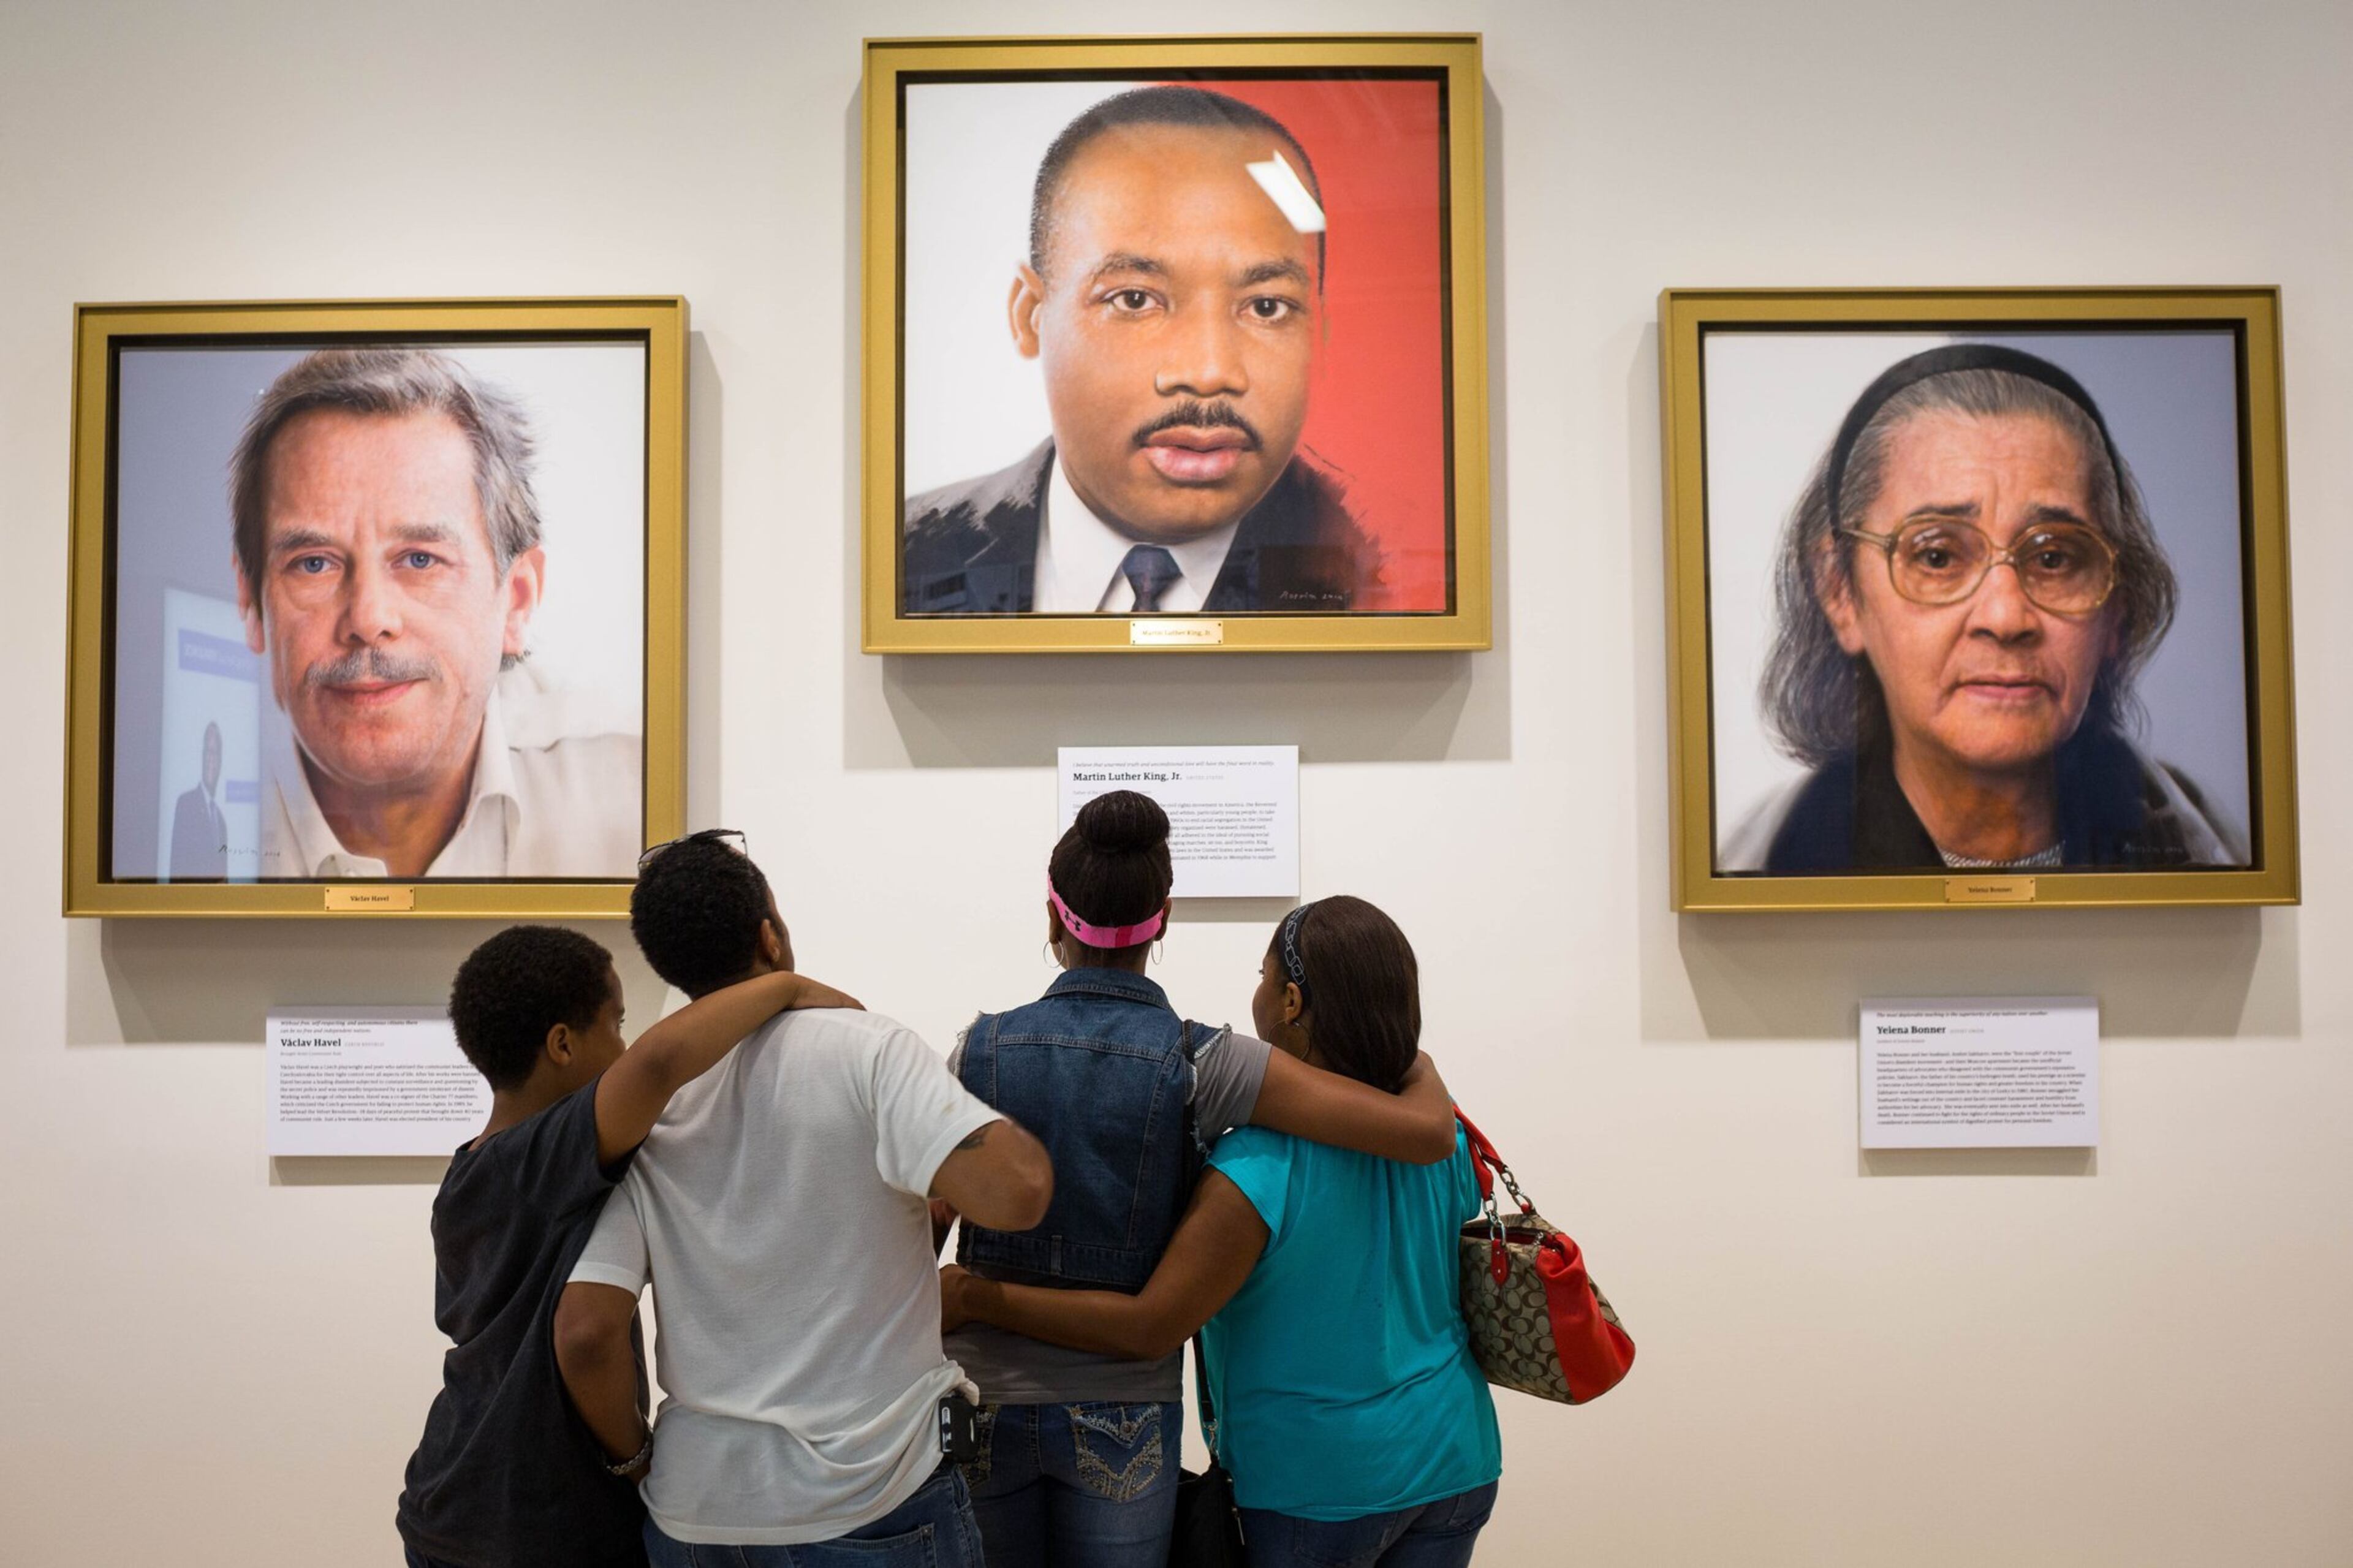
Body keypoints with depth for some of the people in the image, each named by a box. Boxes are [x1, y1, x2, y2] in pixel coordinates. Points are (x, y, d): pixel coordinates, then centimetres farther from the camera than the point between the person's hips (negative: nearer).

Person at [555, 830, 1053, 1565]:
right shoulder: (865, 1049, -14)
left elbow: (584, 1333, -9)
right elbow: (1017, 1192, -26)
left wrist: (635, 1456, 7)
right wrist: (1016, 1133, -4)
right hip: (872, 1505, -3)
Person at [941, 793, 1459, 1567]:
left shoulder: (980, 1049, -6)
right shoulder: (1197, 1062, -13)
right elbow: (1429, 1132, -18)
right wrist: (1419, 1064, 5)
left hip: (984, 1396, 2)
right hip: (1120, 1416, -1)